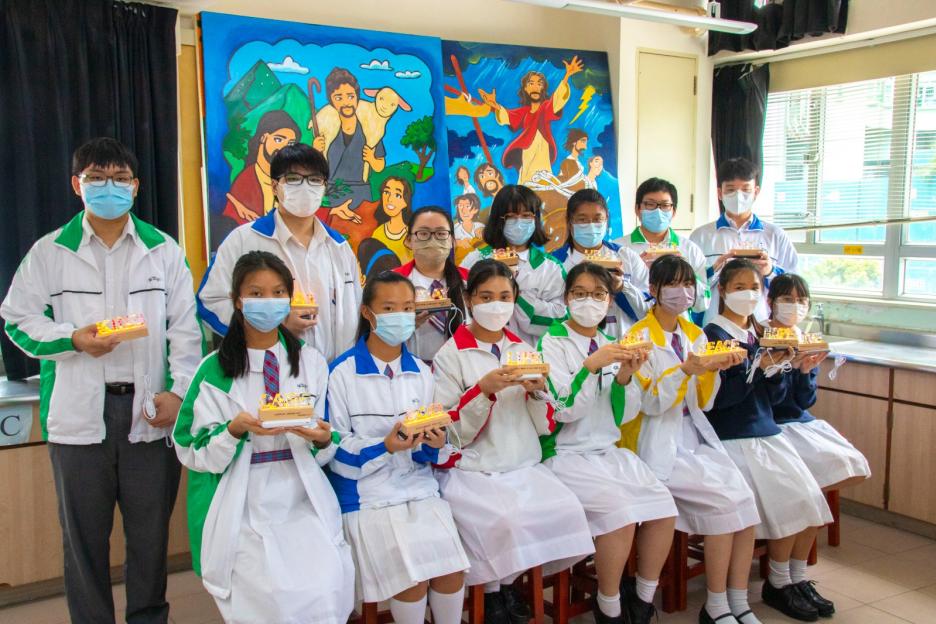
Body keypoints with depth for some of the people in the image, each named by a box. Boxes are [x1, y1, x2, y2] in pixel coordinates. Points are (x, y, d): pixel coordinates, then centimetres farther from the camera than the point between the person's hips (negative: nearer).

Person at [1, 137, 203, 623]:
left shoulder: (163, 250, 6)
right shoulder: (49, 251, 4)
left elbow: (185, 327, 4)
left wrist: (179, 390, -6)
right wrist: (73, 339, -12)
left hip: (149, 407, 1)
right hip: (79, 412, 0)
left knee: (151, 528, 9)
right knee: (84, 533, 9)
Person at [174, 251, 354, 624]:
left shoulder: (311, 362, 8)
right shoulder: (216, 370, 0)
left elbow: (325, 453, 10)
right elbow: (197, 454, -3)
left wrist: (323, 440, -12)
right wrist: (237, 429, -19)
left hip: (304, 502, 2)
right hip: (244, 510, -2)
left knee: (327, 591, -18)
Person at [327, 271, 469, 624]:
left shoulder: (421, 372, 9)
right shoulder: (342, 373, -7)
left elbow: (426, 454, 11)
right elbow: (336, 450, -8)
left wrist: (435, 445, -13)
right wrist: (385, 447, -23)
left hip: (419, 486, 4)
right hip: (368, 494, -4)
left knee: (451, 571, -15)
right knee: (411, 578, -21)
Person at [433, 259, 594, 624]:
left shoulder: (523, 350, 12)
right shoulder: (451, 355, -2)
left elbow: (545, 426, 10)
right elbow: (448, 432, -9)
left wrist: (537, 392, -10)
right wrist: (484, 390, -20)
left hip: (524, 467, 5)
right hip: (471, 471, -4)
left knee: (567, 510, -21)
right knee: (505, 519, -31)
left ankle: (508, 582, 5)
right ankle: (495, 593, 1)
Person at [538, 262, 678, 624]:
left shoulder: (610, 345, 12)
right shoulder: (552, 343, -5)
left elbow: (624, 415, 7)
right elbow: (563, 409, -16)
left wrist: (625, 377, -11)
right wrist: (592, 365, -26)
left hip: (608, 451, 6)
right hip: (566, 455, -6)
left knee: (663, 506, -14)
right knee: (620, 509, -27)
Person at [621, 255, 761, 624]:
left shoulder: (696, 336, 14)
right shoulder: (640, 337, -5)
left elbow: (703, 403, 12)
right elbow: (650, 403, -12)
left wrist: (714, 370, -6)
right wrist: (685, 371, -24)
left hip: (696, 438, 6)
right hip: (659, 445, -6)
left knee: (744, 497, -16)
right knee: (724, 500, -21)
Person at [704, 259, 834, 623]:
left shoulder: (762, 334, 13)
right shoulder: (712, 335, -7)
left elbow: (773, 397, 11)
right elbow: (717, 398, -15)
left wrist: (776, 367, -7)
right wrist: (757, 366, -19)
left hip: (767, 433, 7)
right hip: (733, 439, -6)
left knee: (812, 500, -6)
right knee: (788, 502, -15)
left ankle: (796, 577, 14)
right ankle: (778, 585, 5)